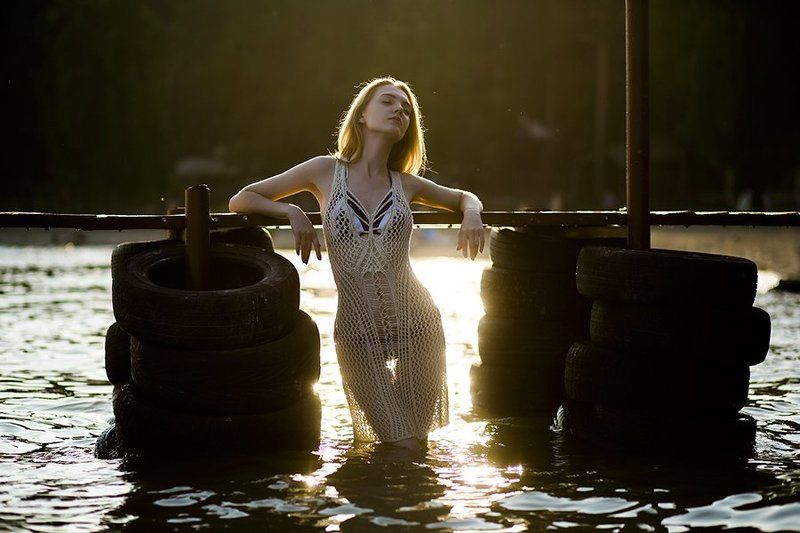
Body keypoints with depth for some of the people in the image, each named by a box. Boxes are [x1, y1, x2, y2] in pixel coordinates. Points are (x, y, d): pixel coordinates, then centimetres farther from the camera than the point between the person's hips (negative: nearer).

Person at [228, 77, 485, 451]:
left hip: (416, 324, 2)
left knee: (418, 442, 5)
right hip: (357, 332, -2)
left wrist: (471, 215, 2)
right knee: (401, 447, -4)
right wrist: (292, 212, -12)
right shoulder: (326, 172, 1)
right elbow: (240, 200, 6)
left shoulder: (407, 185, 6)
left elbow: (465, 197, 25)